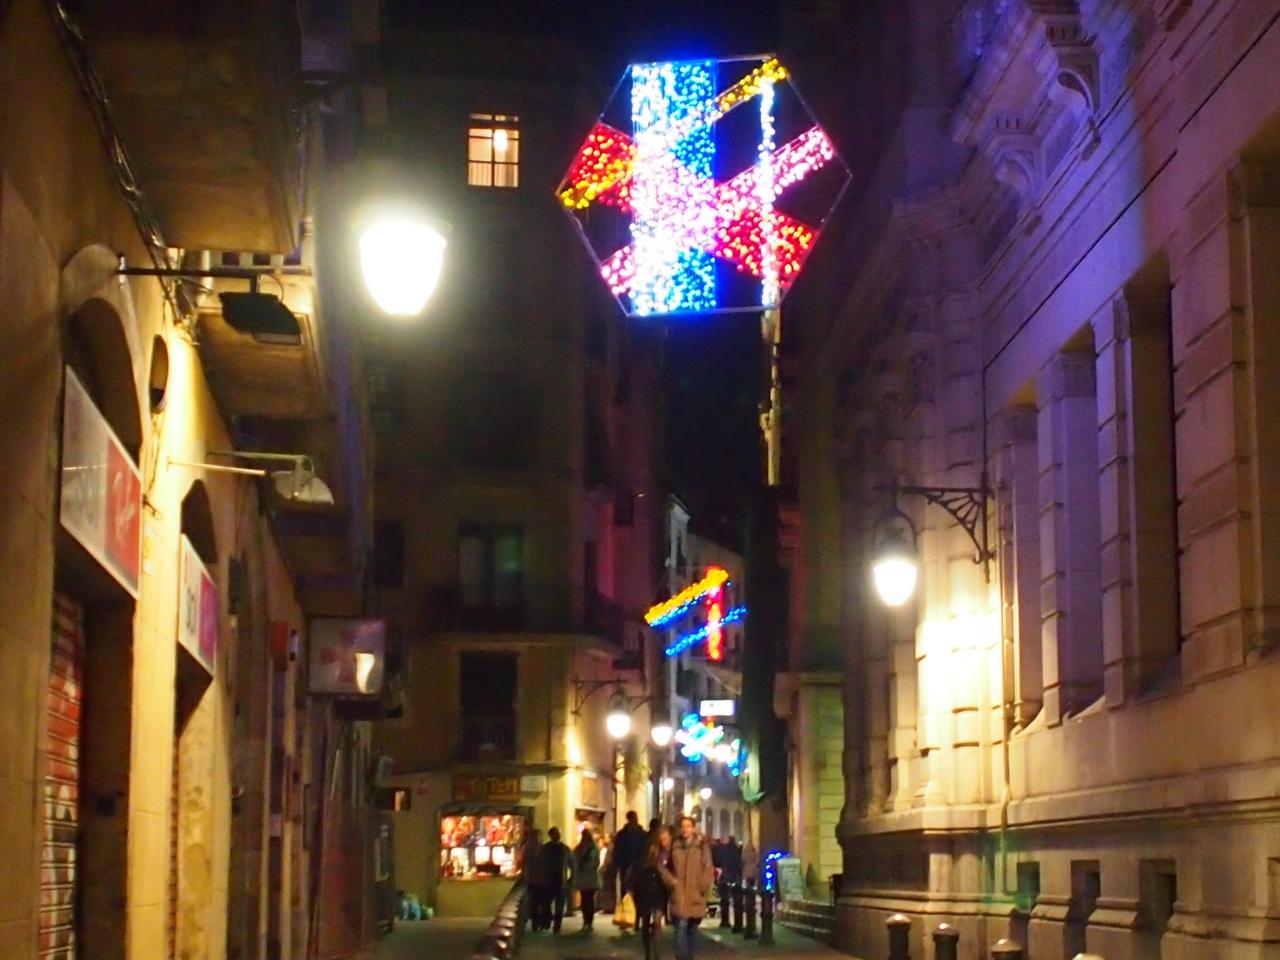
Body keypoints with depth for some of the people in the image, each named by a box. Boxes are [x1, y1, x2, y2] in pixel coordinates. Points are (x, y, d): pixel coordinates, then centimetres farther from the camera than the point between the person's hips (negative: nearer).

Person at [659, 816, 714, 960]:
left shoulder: (702, 846, 1)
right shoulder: (674, 846, 3)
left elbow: (708, 869, -1)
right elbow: (661, 865, 9)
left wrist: (703, 887, -8)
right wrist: (671, 881, -2)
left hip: (696, 895, 1)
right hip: (679, 895, -1)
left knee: (692, 929, 13)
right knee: (681, 927, -15)